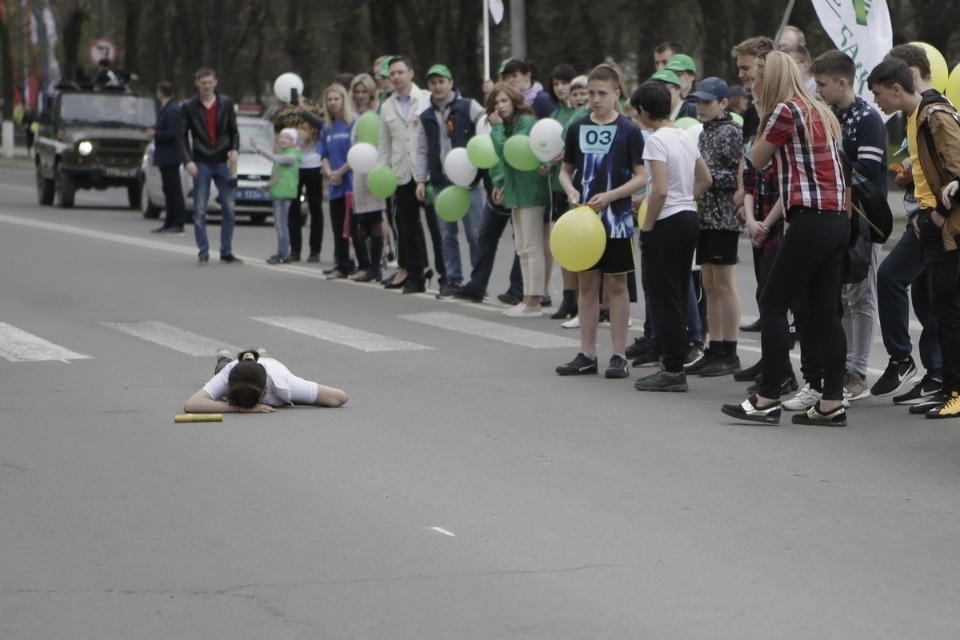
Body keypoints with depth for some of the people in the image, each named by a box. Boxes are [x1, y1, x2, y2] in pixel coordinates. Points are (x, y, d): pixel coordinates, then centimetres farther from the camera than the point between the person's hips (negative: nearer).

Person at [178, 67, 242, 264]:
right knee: (200, 210, -2)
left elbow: (234, 130, 10)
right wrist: (188, 160, -11)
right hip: (201, 164, -2)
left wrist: (235, 149, -8)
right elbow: (183, 136, 0)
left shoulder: (226, 104, 6)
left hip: (223, 162, 2)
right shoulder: (189, 107, 0)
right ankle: (203, 252, 5)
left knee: (229, 208, 1)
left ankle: (226, 252, 10)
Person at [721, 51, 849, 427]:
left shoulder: (785, 110, -8)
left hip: (811, 220, -9)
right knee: (825, 311, 7)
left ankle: (767, 401, -5)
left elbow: (757, 160, 3)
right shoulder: (819, 111, 20)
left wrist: (763, 114, 9)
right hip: (837, 219, 9)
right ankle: (832, 403, 5)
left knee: (773, 305, -4)